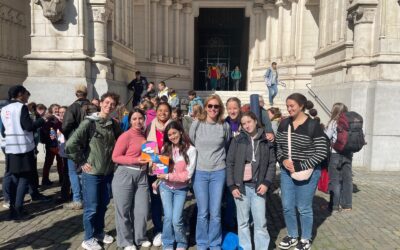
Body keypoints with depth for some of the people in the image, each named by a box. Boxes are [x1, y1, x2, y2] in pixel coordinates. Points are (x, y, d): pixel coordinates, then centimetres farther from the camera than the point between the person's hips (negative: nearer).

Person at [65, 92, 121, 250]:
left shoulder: (114, 125, 5)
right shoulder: (89, 123, -13)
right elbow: (71, 144, -18)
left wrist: (114, 160, 8)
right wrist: (82, 162, -13)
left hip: (108, 172, 5)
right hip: (91, 173, -5)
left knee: (103, 205, 17)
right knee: (91, 207, 4)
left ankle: (99, 232, 35)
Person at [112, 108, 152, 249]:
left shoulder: (144, 135, 8)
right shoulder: (126, 136, -11)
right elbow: (115, 157, -12)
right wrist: (135, 160, -20)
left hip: (142, 175, 6)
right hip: (125, 175, -5)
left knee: (142, 209, 10)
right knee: (124, 210, 7)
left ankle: (140, 238, 30)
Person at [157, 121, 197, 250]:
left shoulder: (190, 150, -11)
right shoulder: (166, 148, 3)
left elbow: (188, 174, -15)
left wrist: (168, 176, -20)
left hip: (181, 189, -3)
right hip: (165, 187, 3)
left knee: (176, 220, -6)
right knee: (168, 217, -2)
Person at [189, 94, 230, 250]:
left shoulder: (225, 126, 0)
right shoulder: (196, 124, -2)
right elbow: (191, 145, 9)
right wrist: (198, 159, 10)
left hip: (218, 172, 1)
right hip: (200, 172, 0)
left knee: (215, 213, 5)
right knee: (202, 213, 6)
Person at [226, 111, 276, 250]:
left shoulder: (266, 141, 4)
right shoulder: (237, 140, 0)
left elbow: (272, 163, 6)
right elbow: (229, 163, 0)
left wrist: (266, 183, -6)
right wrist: (232, 186, -6)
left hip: (258, 186, 0)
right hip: (241, 186, 0)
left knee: (260, 222, 5)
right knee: (243, 221, 10)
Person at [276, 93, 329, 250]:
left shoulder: (313, 126, -13)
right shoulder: (284, 124, 2)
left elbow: (322, 152, -14)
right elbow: (277, 146, 10)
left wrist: (300, 166, -18)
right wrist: (283, 160, -10)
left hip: (307, 173, -5)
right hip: (286, 172, 5)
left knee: (304, 208, 8)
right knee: (287, 207, 13)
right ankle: (292, 236, 35)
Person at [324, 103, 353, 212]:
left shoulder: (334, 123, -11)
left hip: (335, 154, -5)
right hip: (348, 154, 5)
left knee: (335, 180, 2)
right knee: (347, 179, 11)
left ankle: (335, 205, 7)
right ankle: (347, 204, 20)